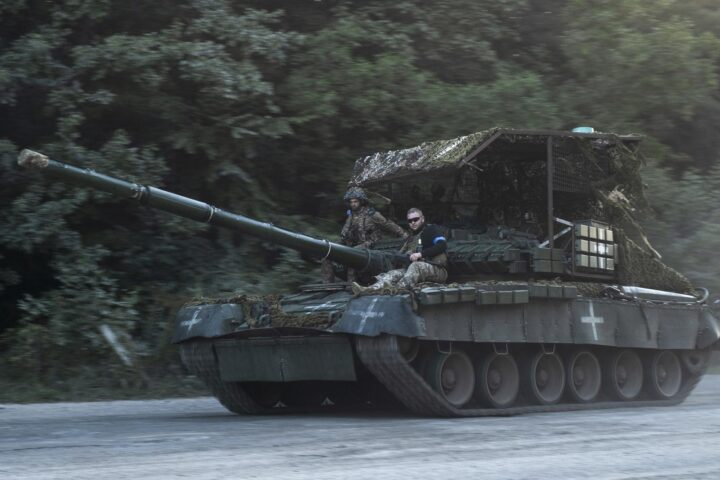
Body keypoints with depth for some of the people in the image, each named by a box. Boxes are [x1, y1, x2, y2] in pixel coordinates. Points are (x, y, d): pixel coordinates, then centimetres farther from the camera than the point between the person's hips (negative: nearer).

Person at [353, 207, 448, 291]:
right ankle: (370, 289, -42)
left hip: (437, 270, -6)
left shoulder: (432, 229, 5)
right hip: (415, 271, 6)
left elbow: (442, 245, -12)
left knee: (416, 266, -35)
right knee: (394, 274, -18)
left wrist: (421, 254, -18)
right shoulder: (410, 238, 28)